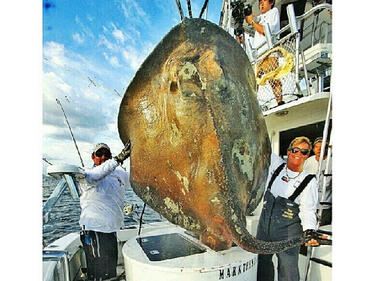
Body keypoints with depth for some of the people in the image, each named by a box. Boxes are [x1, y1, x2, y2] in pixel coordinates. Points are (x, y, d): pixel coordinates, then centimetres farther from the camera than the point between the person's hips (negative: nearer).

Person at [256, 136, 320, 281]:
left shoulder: (309, 181, -5)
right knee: (262, 261, 17)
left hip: (288, 230, -3)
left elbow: (308, 210, -9)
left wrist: (310, 230, -23)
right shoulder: (275, 164, 2)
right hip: (264, 223, 3)